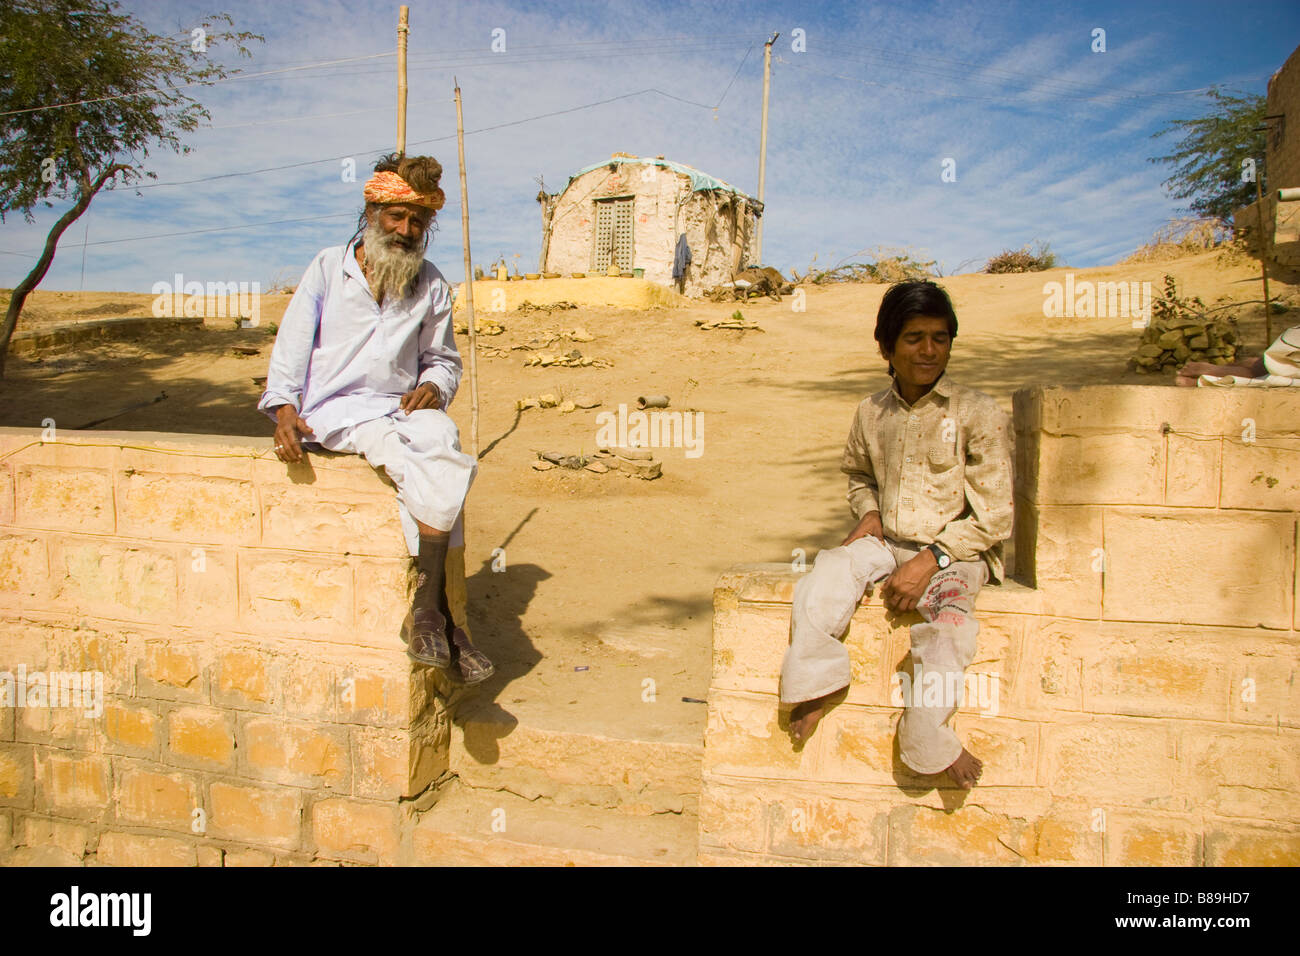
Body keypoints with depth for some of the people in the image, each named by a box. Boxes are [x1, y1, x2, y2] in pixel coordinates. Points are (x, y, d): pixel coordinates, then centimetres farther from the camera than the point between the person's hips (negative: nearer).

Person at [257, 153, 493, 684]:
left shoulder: (431, 286, 16)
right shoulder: (328, 268, 9)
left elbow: (443, 358, 24)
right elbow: (291, 345, 7)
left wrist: (432, 386, 0)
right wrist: (284, 408, -9)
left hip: (401, 407, 3)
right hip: (332, 409, -2)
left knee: (441, 437, -34)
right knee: (397, 451, -35)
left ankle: (426, 607, -35)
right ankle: (438, 612, -32)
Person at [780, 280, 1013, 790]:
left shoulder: (979, 414, -8)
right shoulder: (873, 412, 6)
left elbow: (993, 516, -9)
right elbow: (857, 473, 26)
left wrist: (930, 561, -19)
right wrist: (869, 513, 4)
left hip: (958, 552, -4)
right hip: (888, 543, 4)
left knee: (947, 618, -33)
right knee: (828, 570, -26)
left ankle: (928, 743, -15)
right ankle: (819, 684, -8)